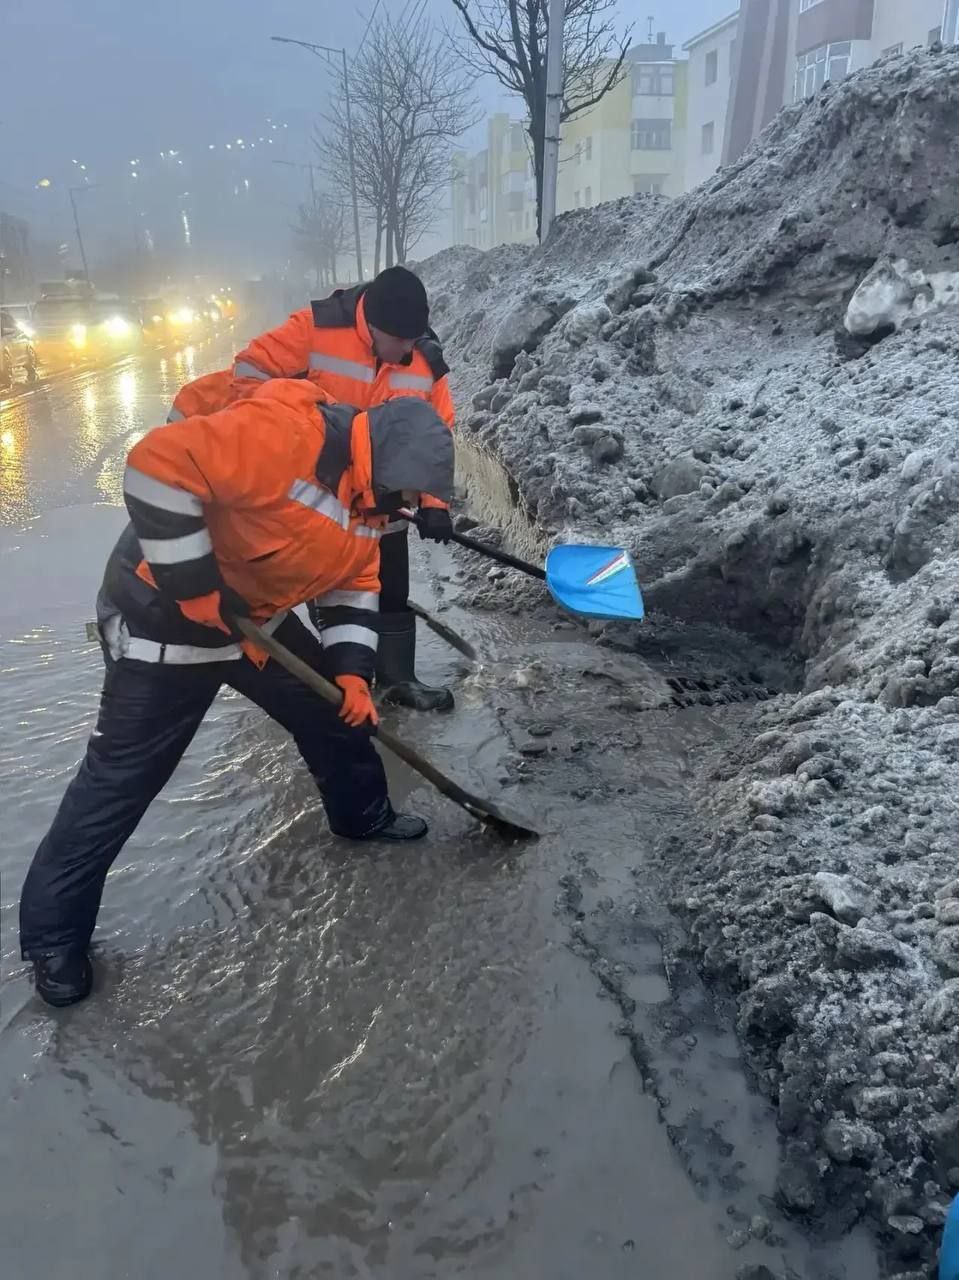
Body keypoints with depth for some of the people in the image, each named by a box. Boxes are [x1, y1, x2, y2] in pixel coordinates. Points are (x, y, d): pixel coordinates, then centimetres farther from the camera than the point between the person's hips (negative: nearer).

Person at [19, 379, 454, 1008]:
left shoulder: (368, 495, 2)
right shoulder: (284, 434, -29)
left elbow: (355, 583, 10)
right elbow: (158, 465, -34)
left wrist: (352, 670, -3)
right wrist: (193, 584, -30)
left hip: (256, 618, 9)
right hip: (165, 620, -8)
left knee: (336, 708, 15)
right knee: (120, 780, -1)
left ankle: (363, 814, 43)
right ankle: (53, 932, 18)